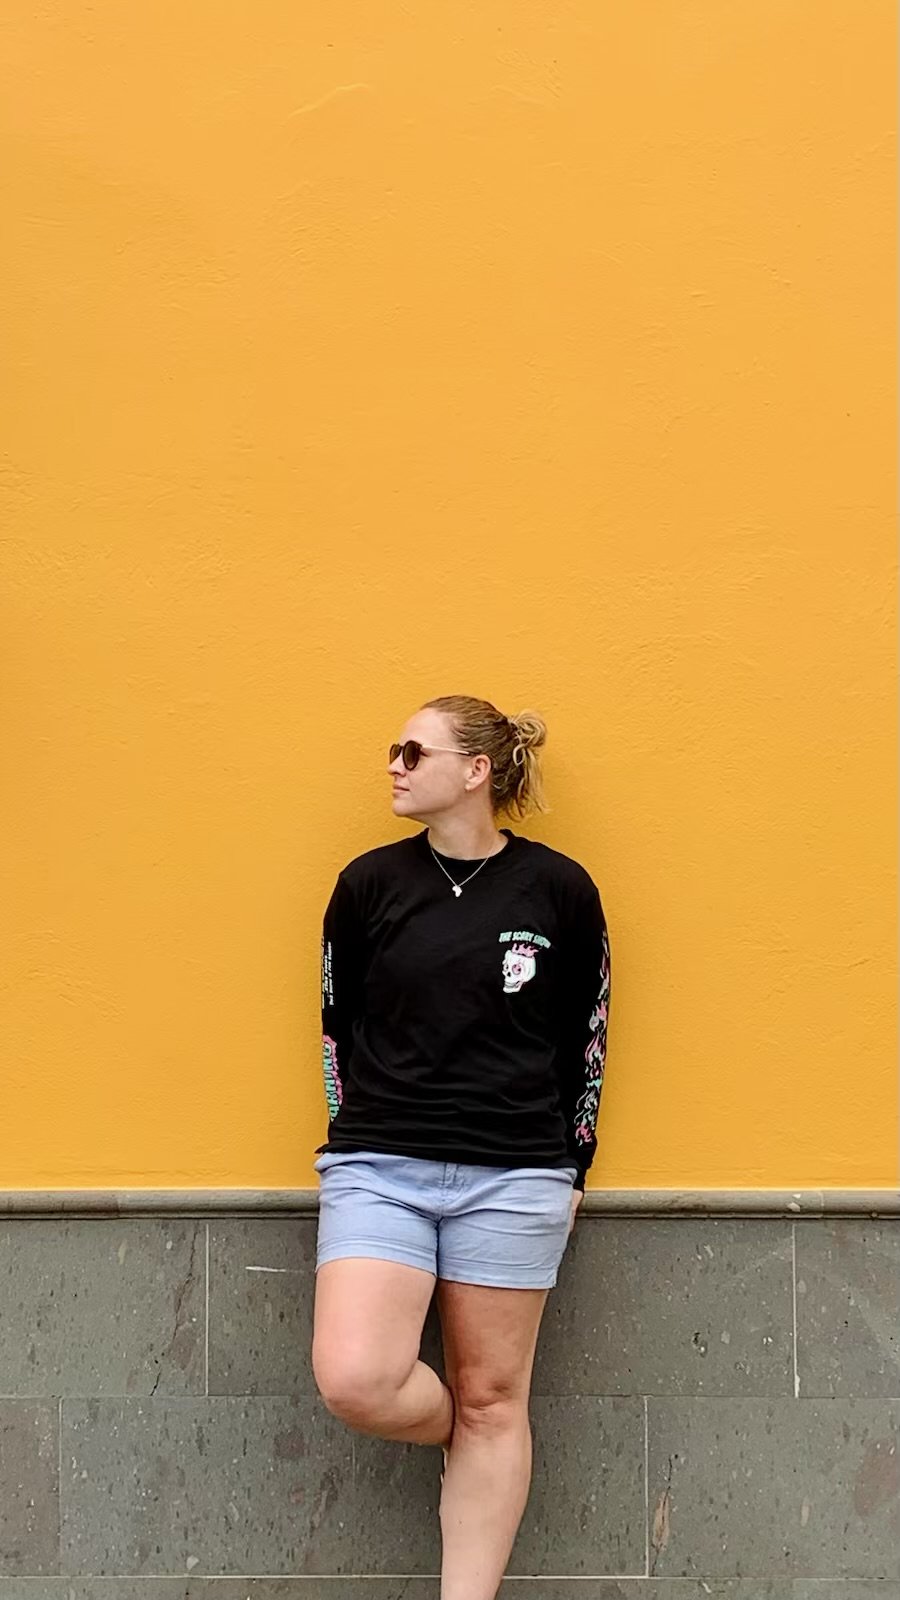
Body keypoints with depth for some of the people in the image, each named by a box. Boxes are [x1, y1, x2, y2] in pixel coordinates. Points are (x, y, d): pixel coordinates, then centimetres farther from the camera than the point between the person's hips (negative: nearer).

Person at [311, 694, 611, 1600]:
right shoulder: (370, 882, 2)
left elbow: (586, 1038, 7)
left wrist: (567, 1167, 9)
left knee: (490, 1399, 4)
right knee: (355, 1381, -14)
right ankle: (473, 1444, 17)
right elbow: (338, 1030, 11)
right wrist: (364, 1143, 10)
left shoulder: (559, 889, -1)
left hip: (513, 1177, -1)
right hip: (379, 1171, 1)